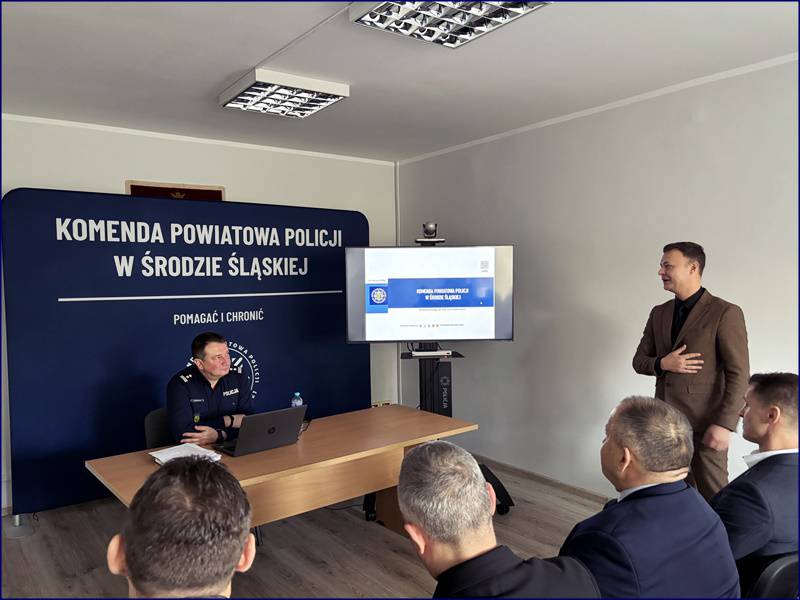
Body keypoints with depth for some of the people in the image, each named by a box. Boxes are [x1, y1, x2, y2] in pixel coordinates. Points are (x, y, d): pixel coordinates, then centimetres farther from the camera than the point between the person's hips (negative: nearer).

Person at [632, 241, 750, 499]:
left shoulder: (725, 313, -8)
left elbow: (739, 375, -10)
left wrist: (725, 424, -17)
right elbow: (639, 361, 12)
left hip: (704, 423, -5)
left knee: (713, 497, 2)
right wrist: (662, 364, -9)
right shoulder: (659, 313, 10)